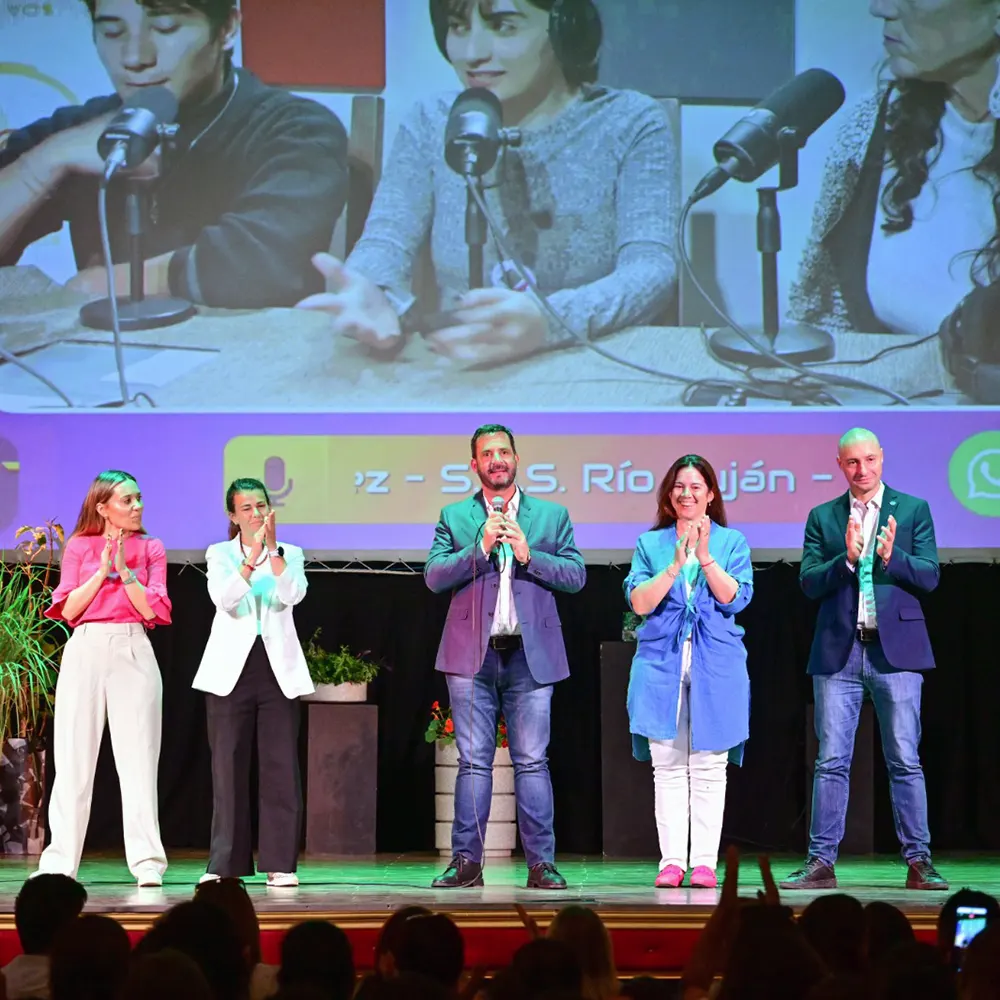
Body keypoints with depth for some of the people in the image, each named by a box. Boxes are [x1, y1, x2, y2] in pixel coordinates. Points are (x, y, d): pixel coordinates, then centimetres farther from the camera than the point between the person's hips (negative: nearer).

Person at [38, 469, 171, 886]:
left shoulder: (151, 549, 10)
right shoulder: (79, 547, 9)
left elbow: (154, 609, -1)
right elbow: (67, 609, 1)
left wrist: (125, 570, -10)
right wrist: (102, 571, -7)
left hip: (134, 652, 0)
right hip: (86, 651, 0)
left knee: (138, 758, -3)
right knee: (74, 758, 0)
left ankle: (147, 862, -2)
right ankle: (60, 862, 3)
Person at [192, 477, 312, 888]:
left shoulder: (290, 554, 10)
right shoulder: (219, 555, 7)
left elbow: (293, 595, -11)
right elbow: (224, 598, -12)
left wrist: (273, 547, -19)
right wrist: (252, 556, -24)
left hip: (278, 669, 1)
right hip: (232, 669, 0)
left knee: (281, 767, -3)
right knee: (228, 767, 0)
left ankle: (280, 863, 0)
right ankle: (225, 864, 5)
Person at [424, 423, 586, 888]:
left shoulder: (552, 515, 12)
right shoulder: (454, 517, 11)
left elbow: (576, 575, 3)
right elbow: (433, 575, -1)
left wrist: (528, 554, -10)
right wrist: (481, 548, -12)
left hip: (531, 654, 0)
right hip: (472, 654, 0)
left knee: (532, 761, -1)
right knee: (473, 761, 1)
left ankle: (540, 863, 2)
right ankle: (467, 861, 5)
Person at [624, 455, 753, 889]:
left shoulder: (732, 542, 9)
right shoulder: (650, 543, 11)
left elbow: (735, 597, -4)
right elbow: (639, 602, -1)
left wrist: (705, 557, -14)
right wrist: (676, 564, -12)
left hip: (716, 666, -1)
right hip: (662, 664, 1)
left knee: (709, 767, -2)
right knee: (667, 765, -1)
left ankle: (705, 861, 0)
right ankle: (671, 860, 2)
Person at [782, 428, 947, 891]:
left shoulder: (913, 509, 7)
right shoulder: (822, 517, 10)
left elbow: (930, 576, -1)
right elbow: (809, 582, 1)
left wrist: (892, 558, -18)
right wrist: (848, 559, -15)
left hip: (895, 649, -1)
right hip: (838, 652, 1)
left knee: (905, 761, 0)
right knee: (831, 761, 2)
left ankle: (918, 861, 4)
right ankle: (821, 863, 5)